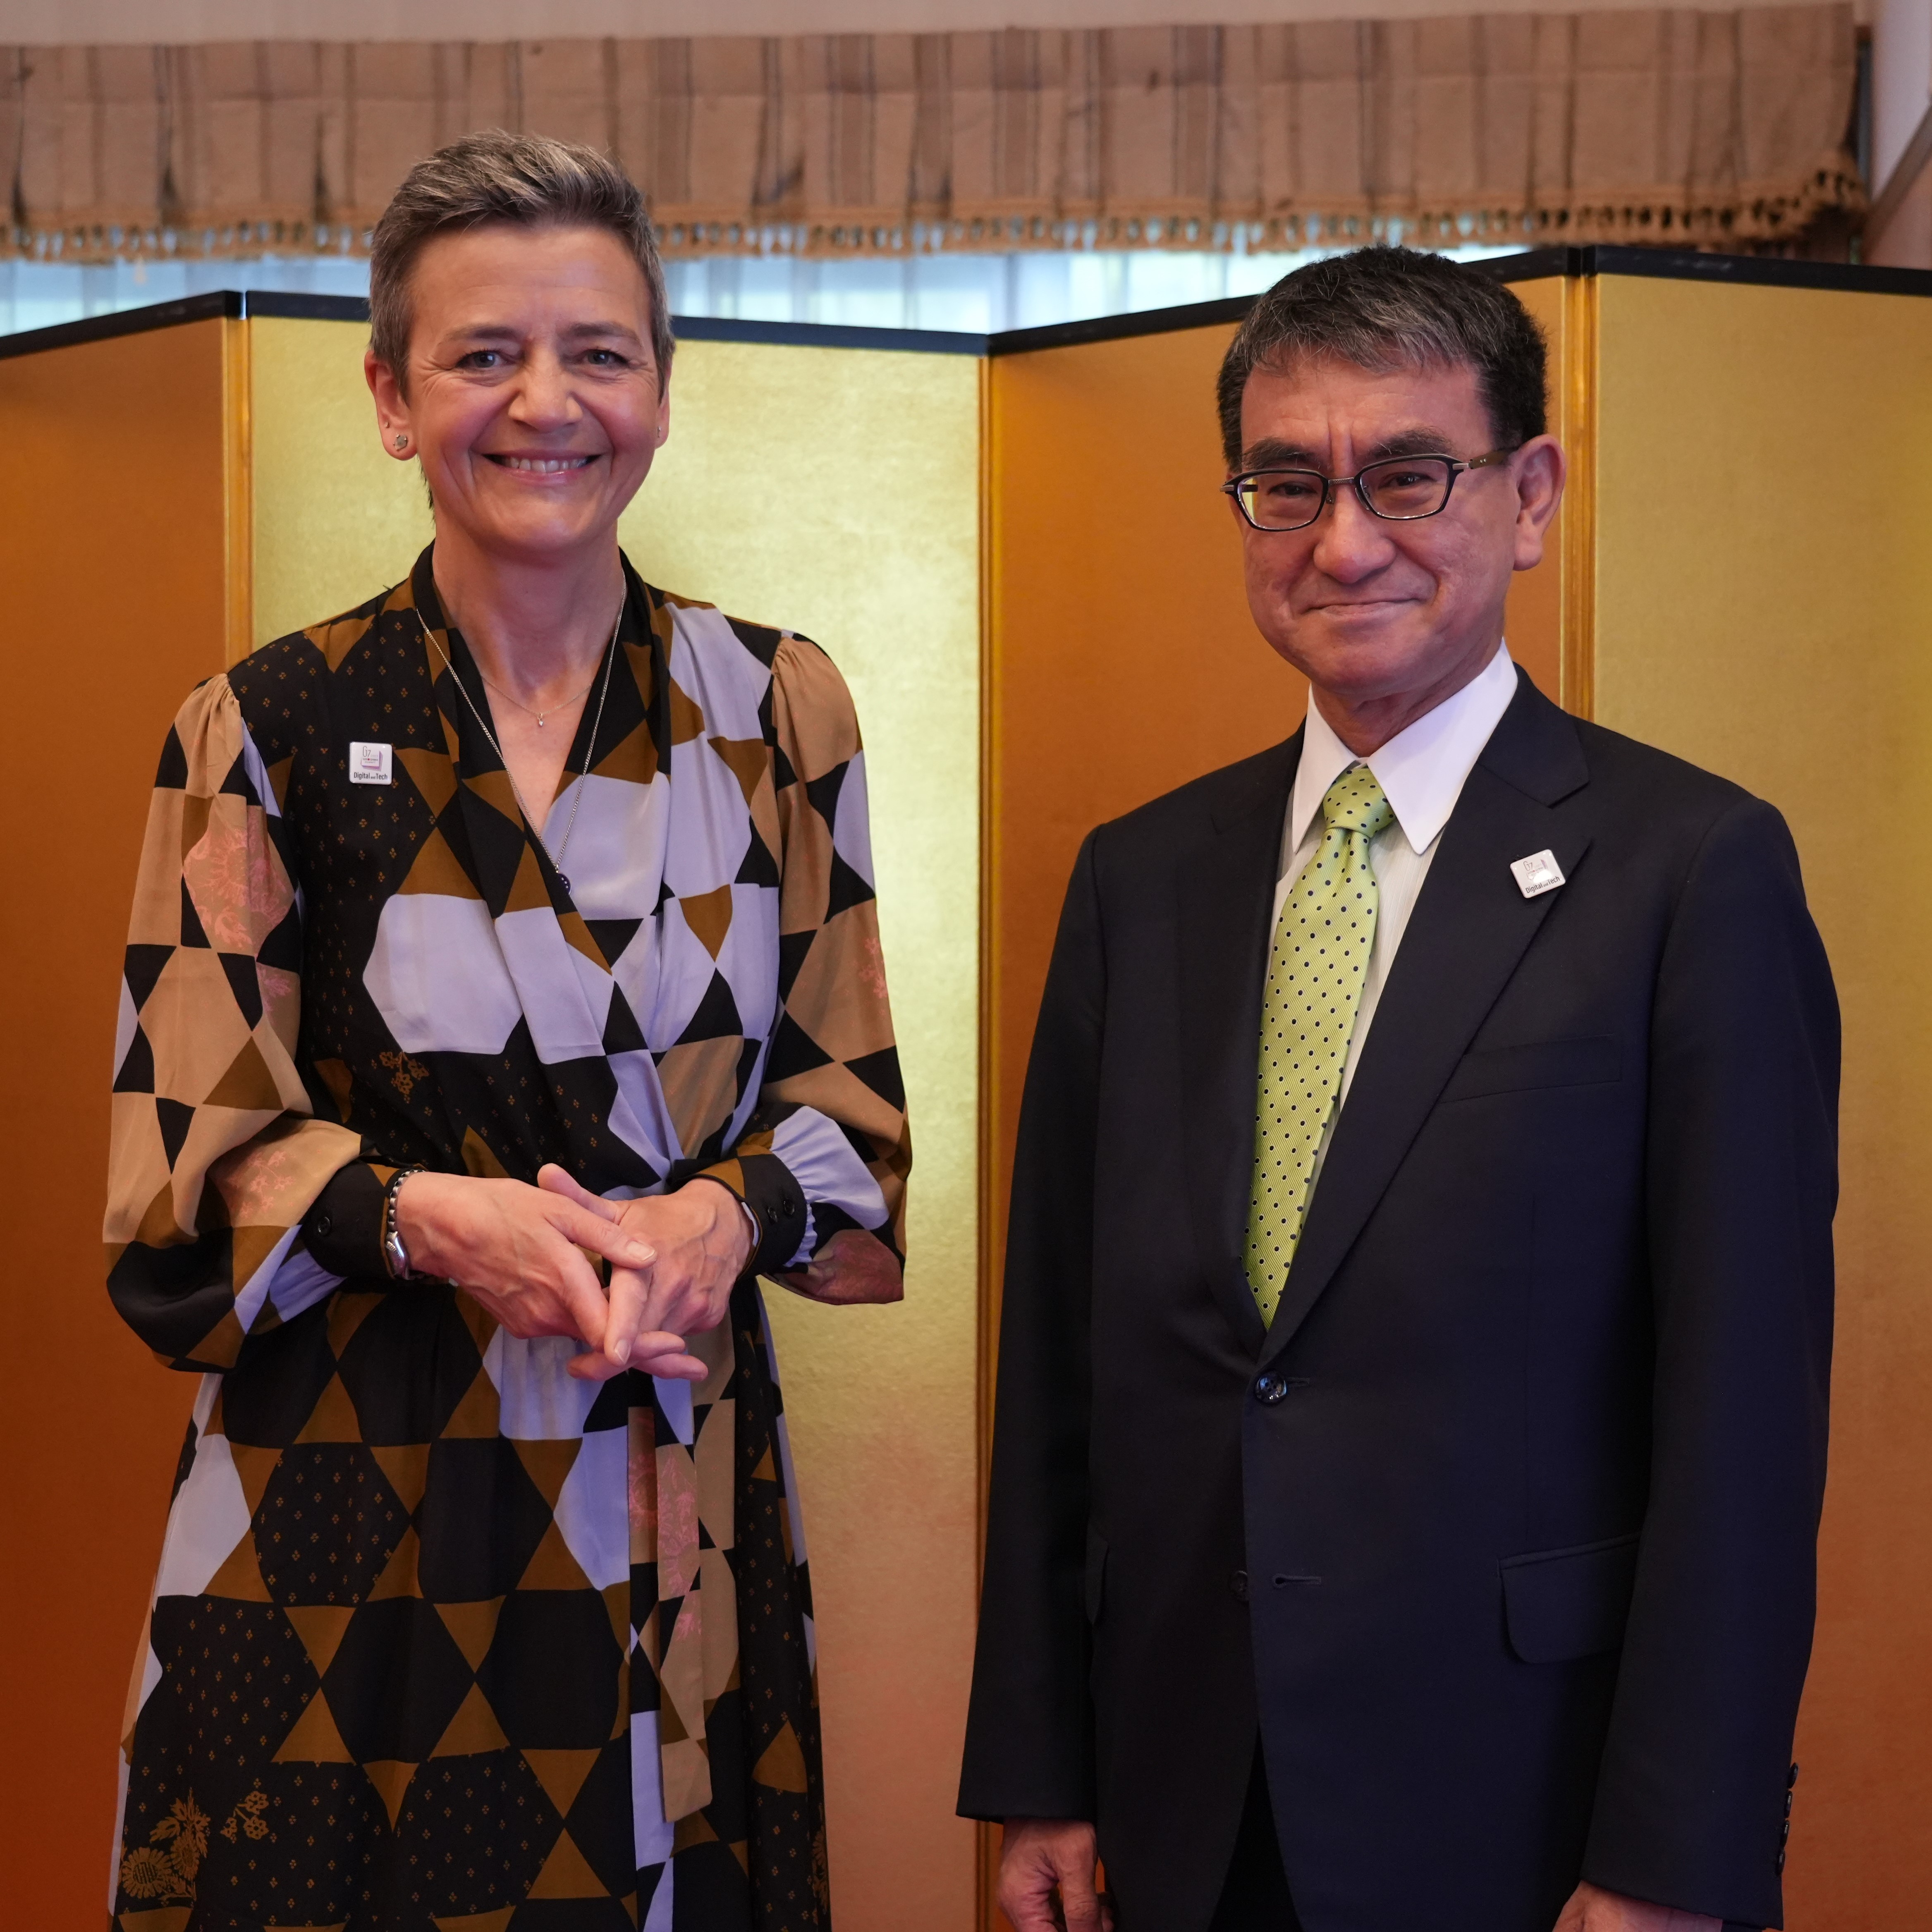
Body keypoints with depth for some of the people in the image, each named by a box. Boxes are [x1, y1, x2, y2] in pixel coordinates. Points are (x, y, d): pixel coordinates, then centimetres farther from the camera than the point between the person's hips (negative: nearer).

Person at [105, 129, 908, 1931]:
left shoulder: (776, 711, 4)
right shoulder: (267, 733, -3)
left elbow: (849, 1085, 7)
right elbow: (191, 1150, -3)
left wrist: (728, 1211, -14)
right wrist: (421, 1214, -21)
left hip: (684, 1491, 2)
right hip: (348, 1513, -2)